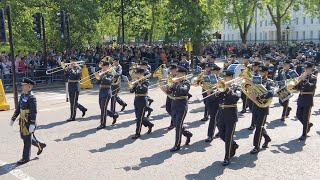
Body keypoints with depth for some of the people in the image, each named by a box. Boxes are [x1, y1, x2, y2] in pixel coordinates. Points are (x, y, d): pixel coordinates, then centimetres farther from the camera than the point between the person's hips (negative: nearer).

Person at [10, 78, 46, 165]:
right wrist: (13, 118, 17)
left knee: (27, 139, 3)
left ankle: (26, 158, 16)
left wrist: (32, 124, -25)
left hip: (29, 122, -9)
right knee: (23, 136, 20)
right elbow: (18, 108, 16)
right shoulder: (22, 95, 7)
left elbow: (34, 112, -22)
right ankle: (40, 145, 36)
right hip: (22, 121, 9)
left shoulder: (31, 97, -19)